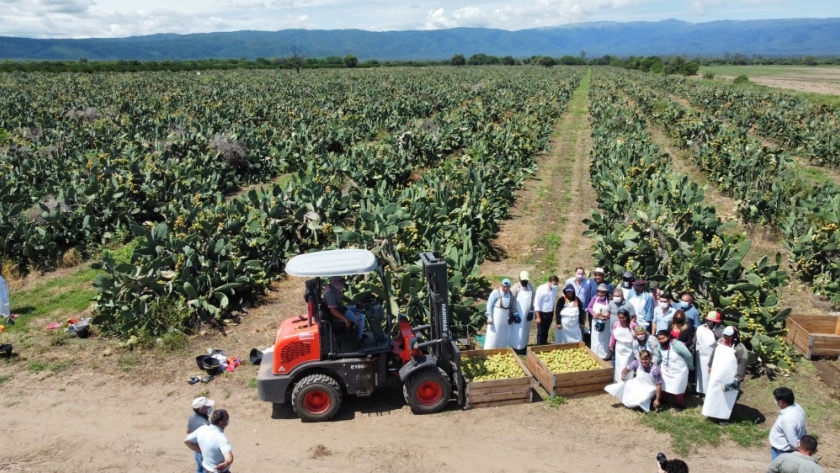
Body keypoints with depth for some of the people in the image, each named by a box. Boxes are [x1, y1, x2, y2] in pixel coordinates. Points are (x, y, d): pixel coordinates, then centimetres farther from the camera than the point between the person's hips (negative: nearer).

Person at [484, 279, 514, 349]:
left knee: (503, 337, 13)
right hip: (496, 318, -6)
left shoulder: (510, 294, 6)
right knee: (493, 337, -4)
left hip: (505, 319, 6)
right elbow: (489, 305, -11)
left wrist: (512, 315, 7)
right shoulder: (496, 293, -12)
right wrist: (489, 317, -15)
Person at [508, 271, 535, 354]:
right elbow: (512, 302, -12)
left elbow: (533, 299, 8)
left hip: (527, 315, 5)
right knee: (516, 334, -1)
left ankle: (523, 352, 21)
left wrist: (531, 311, 1)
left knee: (525, 333, 12)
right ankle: (515, 352, 5)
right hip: (517, 315, -5)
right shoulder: (515, 288, -11)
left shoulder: (531, 287, 4)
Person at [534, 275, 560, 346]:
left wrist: (553, 312, 12)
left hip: (550, 313, 6)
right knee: (541, 332, 2)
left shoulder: (555, 289, -2)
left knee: (546, 331, 17)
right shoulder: (541, 289, -19)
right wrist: (538, 317, -17)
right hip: (542, 313, -5)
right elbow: (536, 303, -17)